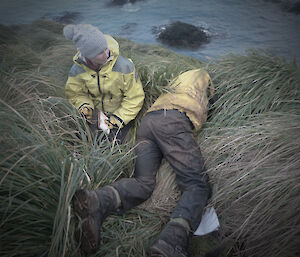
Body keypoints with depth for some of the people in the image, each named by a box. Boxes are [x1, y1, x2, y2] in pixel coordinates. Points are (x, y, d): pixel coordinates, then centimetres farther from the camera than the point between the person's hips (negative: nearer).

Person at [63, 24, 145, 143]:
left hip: (121, 113, -2)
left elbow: (135, 98, -17)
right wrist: (84, 107, -23)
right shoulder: (77, 70, -18)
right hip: (96, 112, 3)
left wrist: (117, 119, -20)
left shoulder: (124, 66, -27)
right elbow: (75, 94, 0)